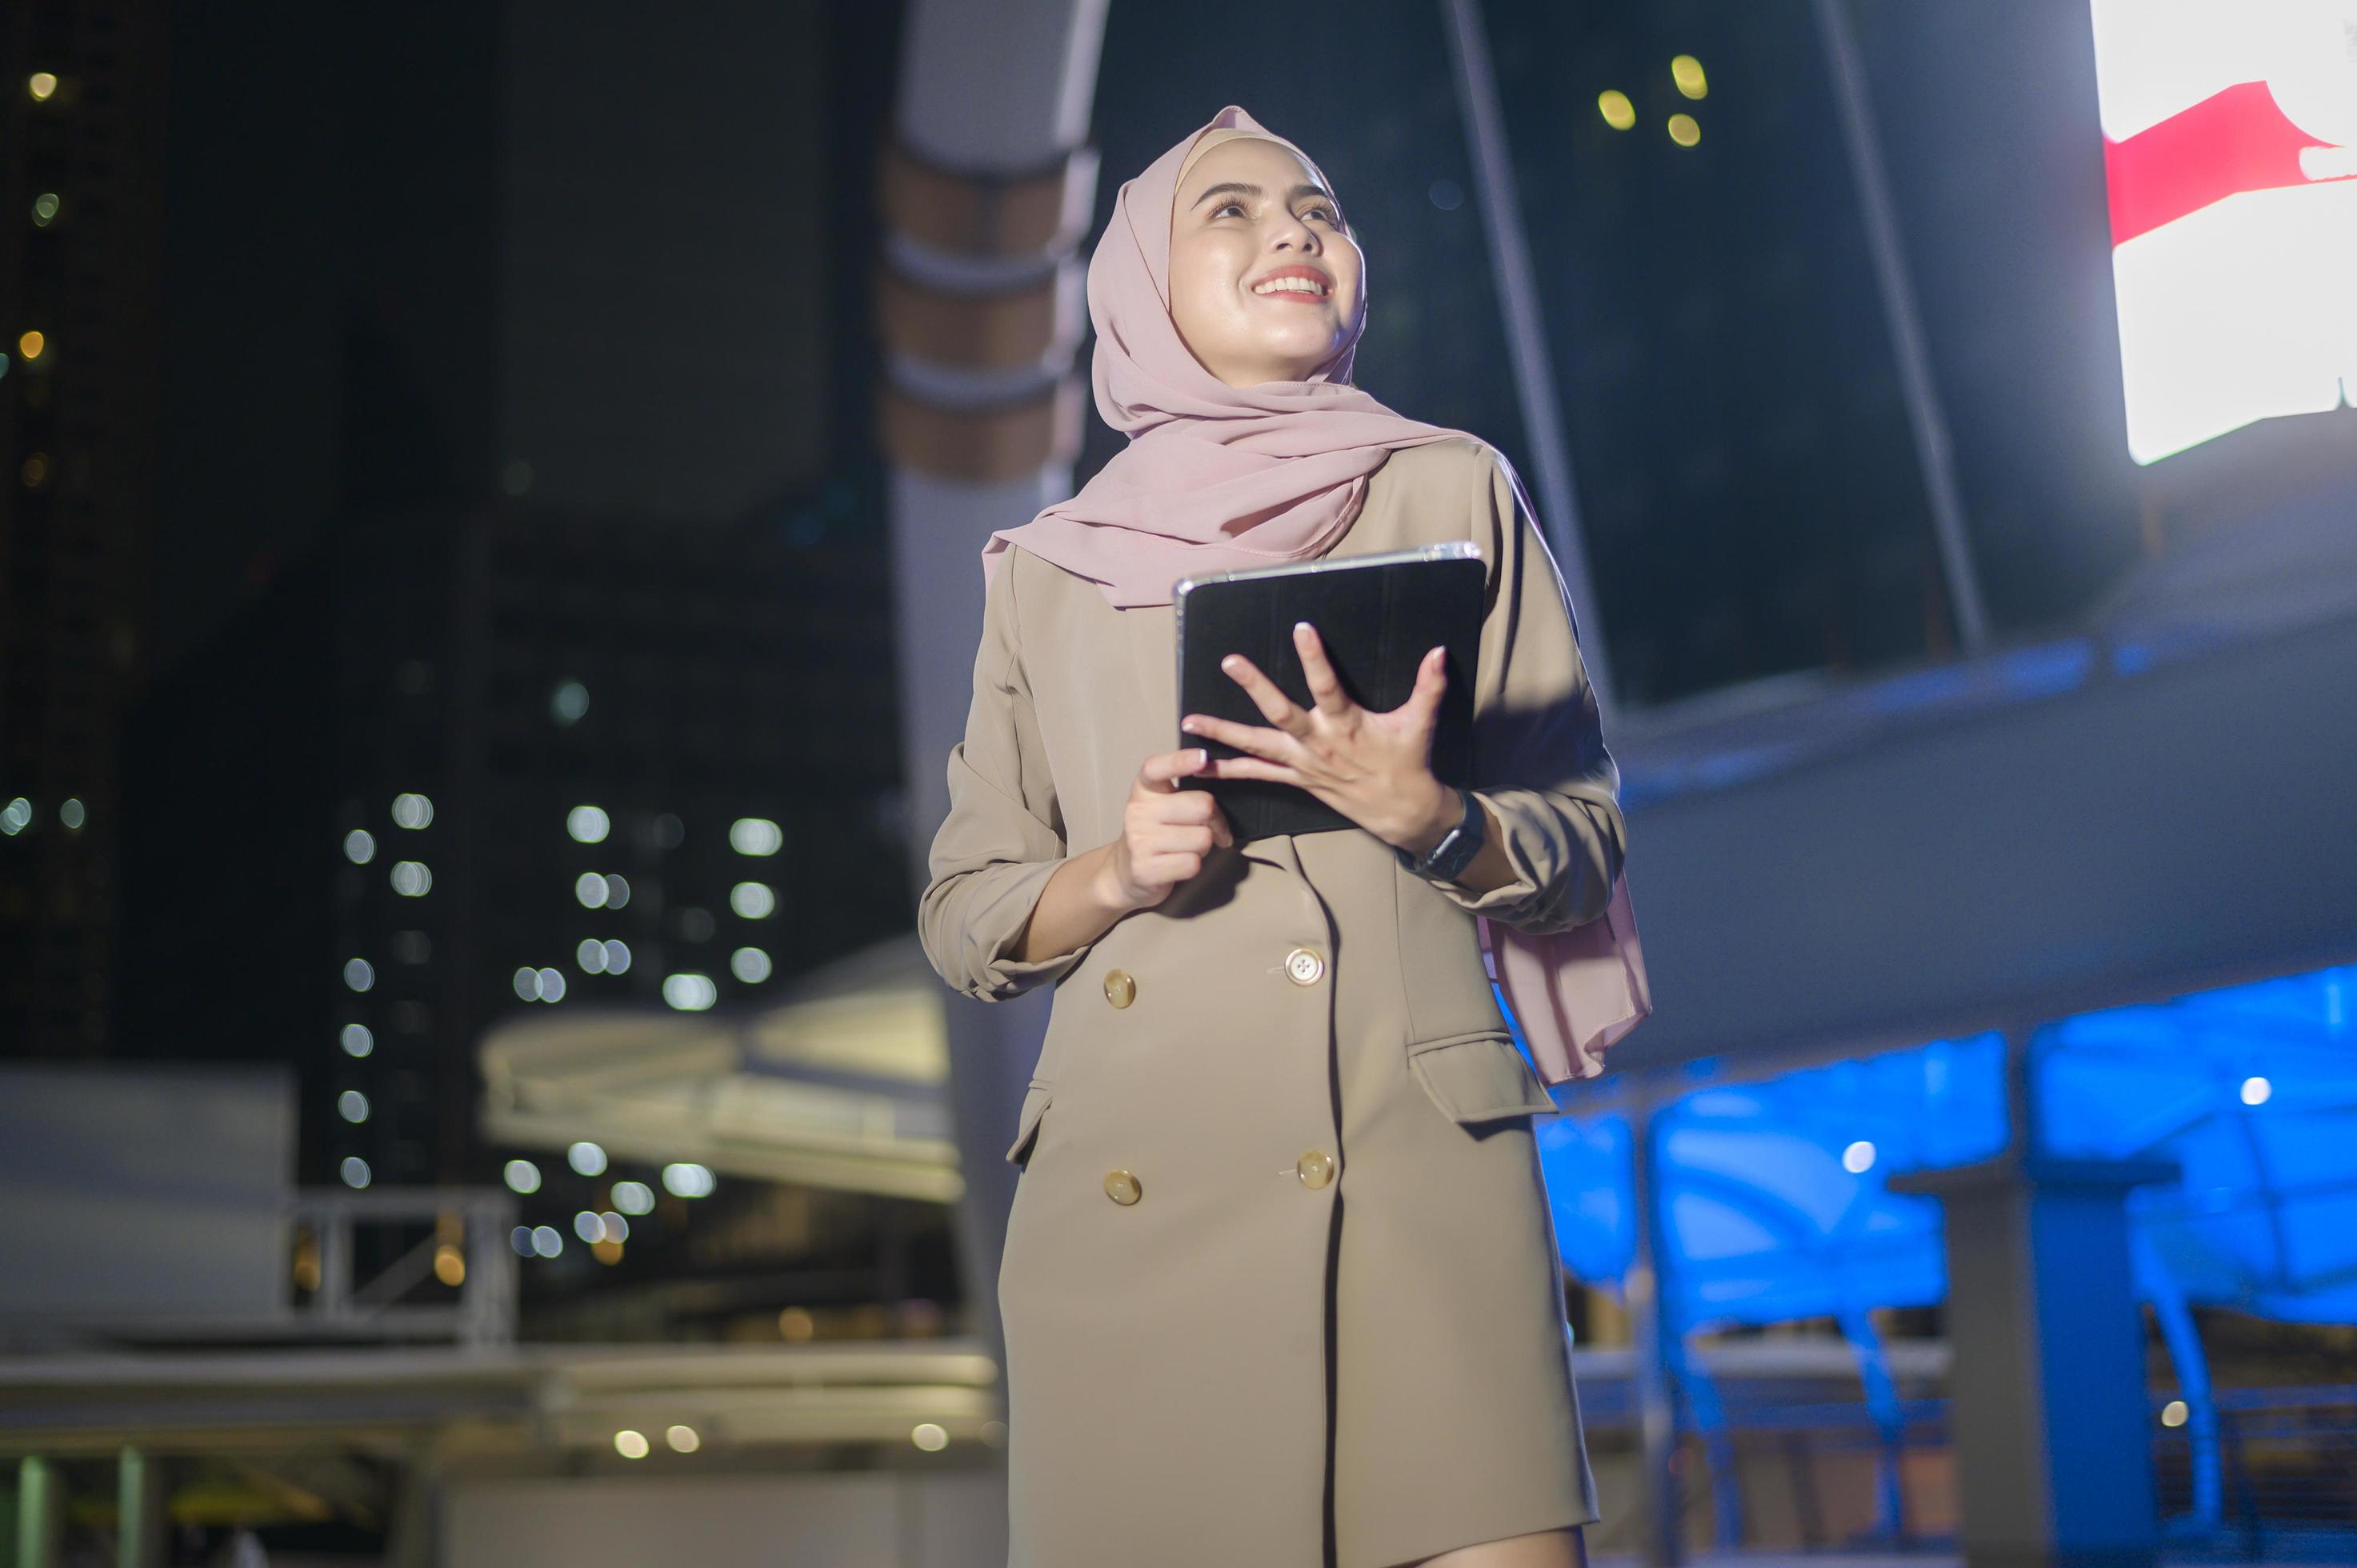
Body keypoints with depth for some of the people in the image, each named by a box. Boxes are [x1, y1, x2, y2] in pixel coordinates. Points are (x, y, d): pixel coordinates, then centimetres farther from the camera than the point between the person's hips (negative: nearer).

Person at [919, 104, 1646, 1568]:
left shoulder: (1453, 490, 14)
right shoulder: (1049, 568, 17)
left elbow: (1583, 838, 11)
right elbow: (963, 913, 17)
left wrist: (1424, 814, -10)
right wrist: (1115, 872, -4)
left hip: (1415, 1167, -1)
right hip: (1124, 1188, 2)